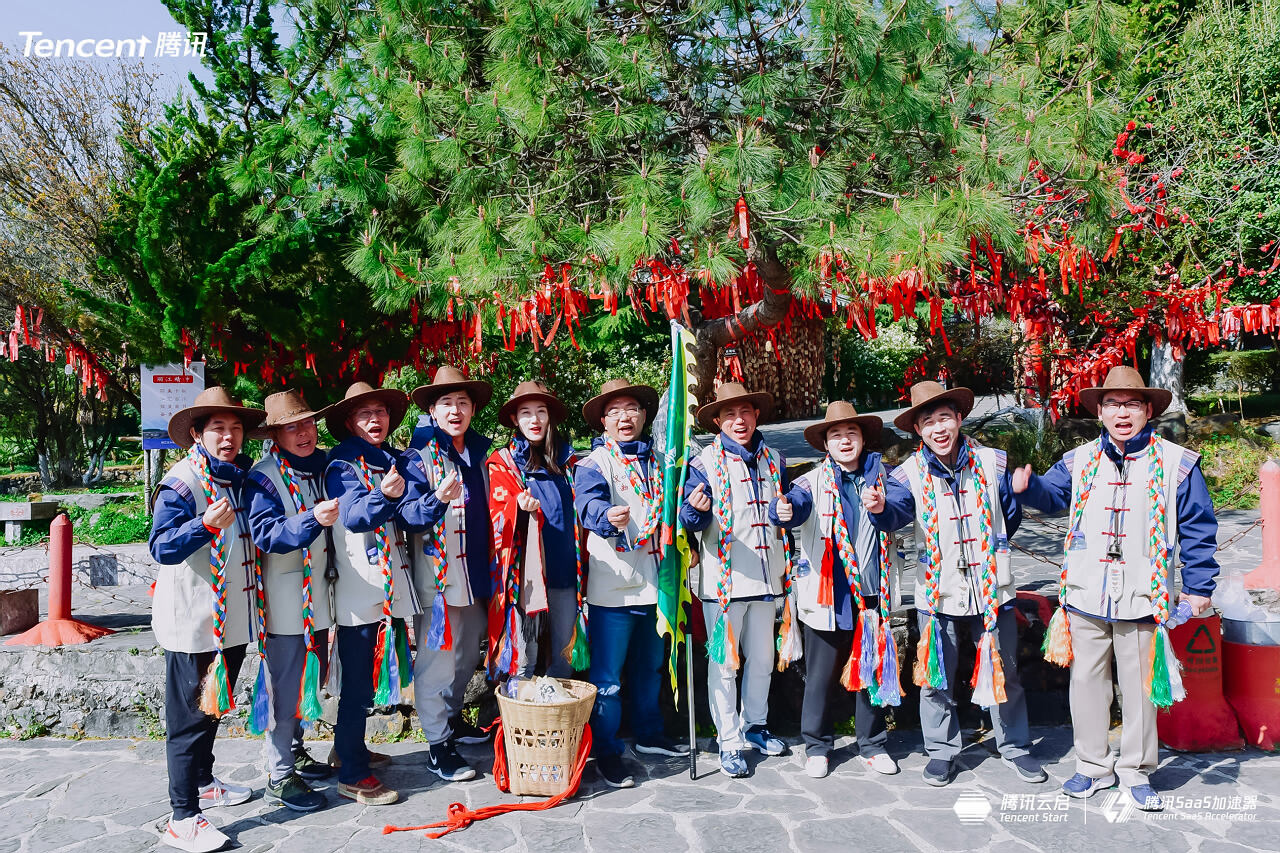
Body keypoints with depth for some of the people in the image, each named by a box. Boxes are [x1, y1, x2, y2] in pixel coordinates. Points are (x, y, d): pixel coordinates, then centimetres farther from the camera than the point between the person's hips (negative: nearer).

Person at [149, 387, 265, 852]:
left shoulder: (241, 477, 9)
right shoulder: (181, 483, -15)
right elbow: (162, 548, -26)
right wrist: (205, 525, -39)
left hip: (231, 618, 8)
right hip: (192, 620, -8)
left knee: (214, 707, 21)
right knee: (191, 715, -2)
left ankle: (203, 782, 39)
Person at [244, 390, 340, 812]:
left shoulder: (324, 465, 7)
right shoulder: (263, 476, -13)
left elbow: (342, 517, 20)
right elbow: (266, 534, -25)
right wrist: (313, 519, -38)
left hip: (318, 588, 7)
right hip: (283, 596, -7)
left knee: (311, 678, 17)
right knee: (285, 683, -2)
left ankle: (295, 750, 34)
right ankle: (279, 775, 9)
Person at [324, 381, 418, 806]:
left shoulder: (395, 460, 13)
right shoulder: (342, 464, -8)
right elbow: (352, 516, -24)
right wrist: (384, 495, -40)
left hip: (391, 587, 7)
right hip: (359, 591, -7)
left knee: (373, 677, 18)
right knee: (357, 683, -1)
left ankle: (350, 749, 35)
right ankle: (352, 776, 8)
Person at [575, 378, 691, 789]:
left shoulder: (658, 461, 13)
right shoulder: (594, 463, -6)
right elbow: (588, 503, -25)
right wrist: (608, 516, -47)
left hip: (655, 583, 6)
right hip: (613, 584, -6)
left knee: (650, 666, 20)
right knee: (608, 673, -1)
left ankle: (648, 734, 37)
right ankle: (606, 751, 11)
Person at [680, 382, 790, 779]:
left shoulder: (773, 461, 10)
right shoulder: (705, 464, -6)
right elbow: (693, 521, -13)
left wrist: (786, 514, -1)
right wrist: (694, 508, -36)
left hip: (764, 575, 5)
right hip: (723, 578, -5)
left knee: (762, 658, 16)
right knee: (724, 661, 1)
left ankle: (754, 725, 35)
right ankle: (729, 742, 14)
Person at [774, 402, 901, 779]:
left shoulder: (880, 477, 6)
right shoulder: (815, 482, -4)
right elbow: (798, 504, -23)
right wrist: (785, 510, -46)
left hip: (871, 594, 3)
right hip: (827, 596, -2)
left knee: (872, 671, 12)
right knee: (820, 676, 7)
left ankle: (872, 746, 29)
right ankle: (817, 747, 24)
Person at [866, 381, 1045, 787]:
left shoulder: (992, 463, -2)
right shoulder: (910, 473, -7)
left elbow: (1011, 515, 10)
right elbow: (896, 513, -25)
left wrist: (986, 548, 7)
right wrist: (879, 508, -46)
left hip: (991, 587, 1)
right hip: (937, 591, -1)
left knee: (1003, 672, 13)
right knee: (935, 676, 9)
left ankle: (1014, 747, 32)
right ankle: (941, 750, 27)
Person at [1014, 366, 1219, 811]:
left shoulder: (1176, 464, -1)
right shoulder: (1079, 461, 6)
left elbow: (1198, 529, 3)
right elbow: (1051, 496, 16)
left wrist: (1199, 586, 2)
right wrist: (1028, 485, -7)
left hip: (1141, 602, -2)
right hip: (1086, 599, 3)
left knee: (1140, 689, 9)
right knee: (1087, 684, 11)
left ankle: (1135, 771, 26)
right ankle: (1094, 766, 27)